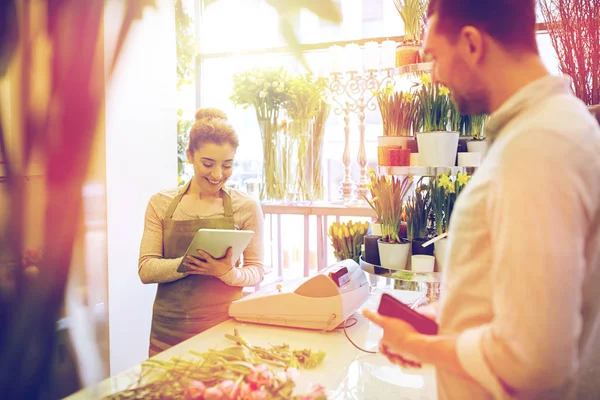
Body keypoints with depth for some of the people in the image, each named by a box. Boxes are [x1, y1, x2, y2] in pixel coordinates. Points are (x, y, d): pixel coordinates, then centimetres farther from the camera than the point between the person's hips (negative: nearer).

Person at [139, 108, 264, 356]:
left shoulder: (246, 207, 0)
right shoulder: (161, 204, 3)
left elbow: (256, 271, 0)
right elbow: (146, 270, -2)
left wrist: (229, 273, -21)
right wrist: (187, 263, -20)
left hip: (225, 326, -1)